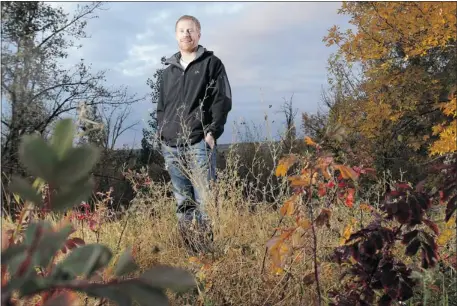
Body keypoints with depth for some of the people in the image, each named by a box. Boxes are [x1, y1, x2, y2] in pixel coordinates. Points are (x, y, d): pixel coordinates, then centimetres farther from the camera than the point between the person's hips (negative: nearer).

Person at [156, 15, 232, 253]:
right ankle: (189, 249, 12)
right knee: (182, 202, 6)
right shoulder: (169, 70, 21)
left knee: (204, 200, -10)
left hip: (199, 143, -5)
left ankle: (206, 249, -4)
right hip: (171, 146, 5)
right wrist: (161, 134, 12)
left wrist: (213, 132, -12)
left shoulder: (211, 63, 7)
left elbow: (223, 100, -2)